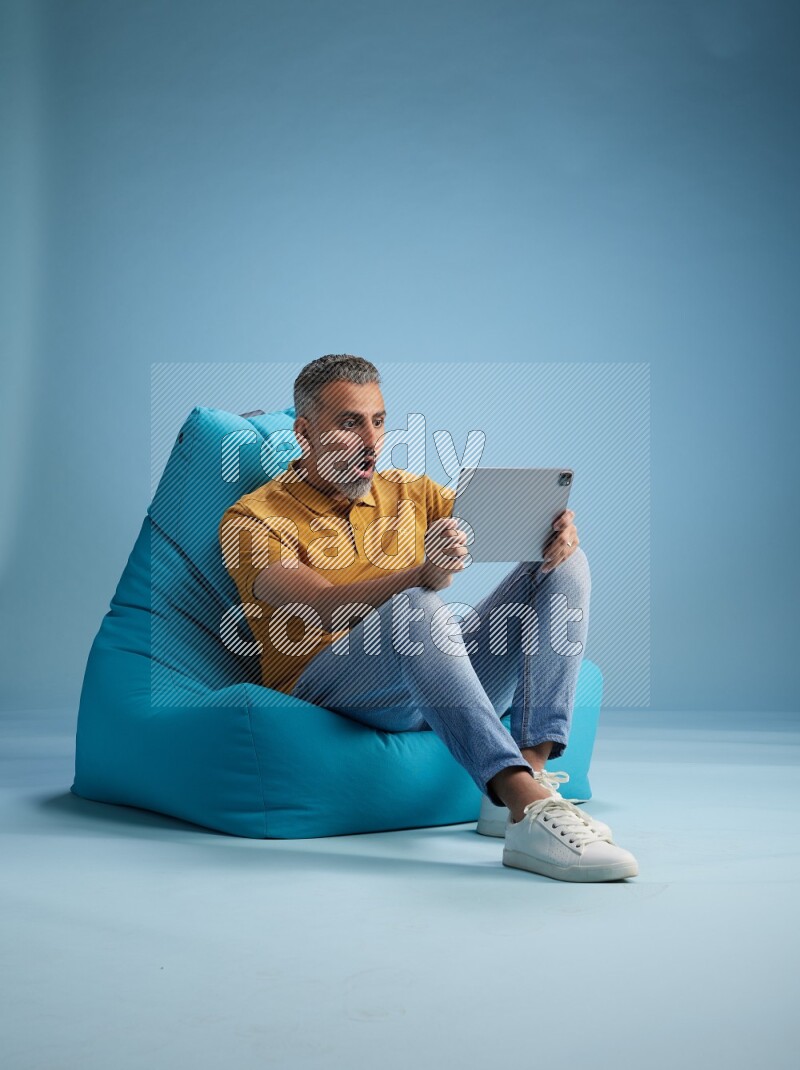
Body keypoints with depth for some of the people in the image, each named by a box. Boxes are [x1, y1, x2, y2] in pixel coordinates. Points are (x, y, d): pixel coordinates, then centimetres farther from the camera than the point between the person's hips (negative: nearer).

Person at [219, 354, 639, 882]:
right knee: (413, 608, -37)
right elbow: (325, 608, -18)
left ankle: (530, 773, -26)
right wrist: (423, 575, -36)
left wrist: (555, 526, -16)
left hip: (444, 680, 6)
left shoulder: (407, 491, 20)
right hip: (327, 686, -6)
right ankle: (531, 812, -49)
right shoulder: (253, 518, 1)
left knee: (565, 564, -8)